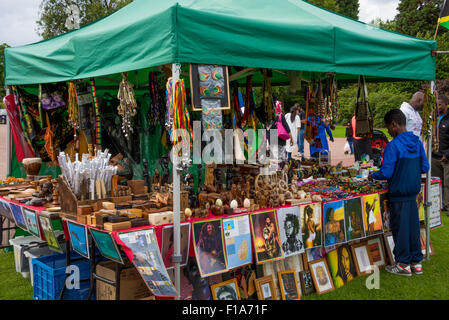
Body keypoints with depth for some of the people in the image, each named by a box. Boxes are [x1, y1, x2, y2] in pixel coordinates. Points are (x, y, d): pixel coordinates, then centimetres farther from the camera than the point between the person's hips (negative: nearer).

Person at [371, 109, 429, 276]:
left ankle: (404, 265, 14)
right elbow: (425, 167, 9)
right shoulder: (417, 143, 4)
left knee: (400, 228, 4)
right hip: (413, 193, 7)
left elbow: (386, 173, -19)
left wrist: (373, 176, -1)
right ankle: (416, 262, 24)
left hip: (398, 195, -7)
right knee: (413, 226, 14)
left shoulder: (393, 146, -18)